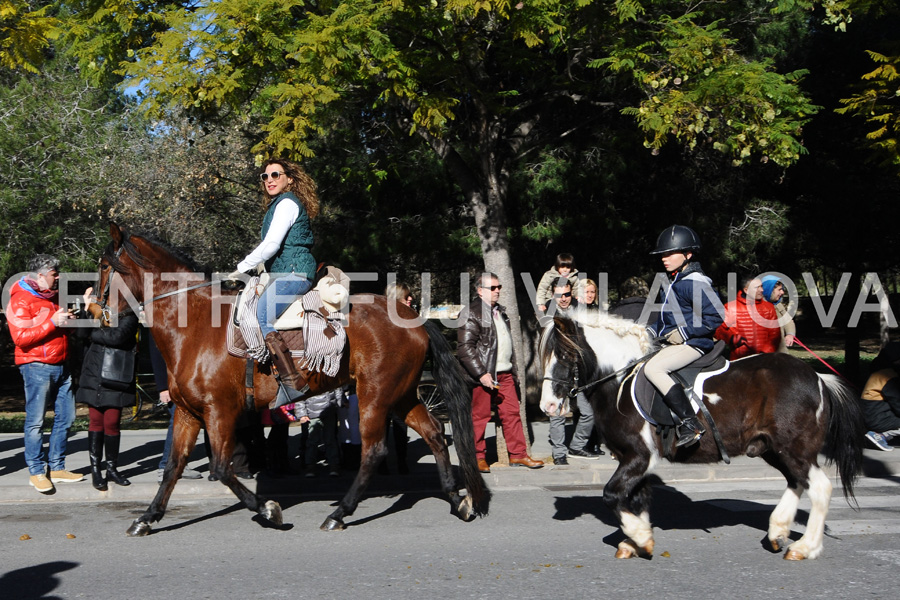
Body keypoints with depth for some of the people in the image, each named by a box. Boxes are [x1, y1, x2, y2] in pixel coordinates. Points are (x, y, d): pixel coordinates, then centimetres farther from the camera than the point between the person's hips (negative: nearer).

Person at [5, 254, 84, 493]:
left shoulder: (53, 296, 16)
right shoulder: (21, 300, -8)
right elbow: (21, 338, -18)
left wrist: (69, 319, 8)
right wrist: (53, 322, -20)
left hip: (61, 365, 8)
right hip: (37, 367, -8)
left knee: (65, 417, 9)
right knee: (36, 421, -4)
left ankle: (57, 468, 17)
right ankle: (36, 471, 4)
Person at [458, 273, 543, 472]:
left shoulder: (500, 311, 18)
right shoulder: (471, 313, -9)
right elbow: (465, 348, -16)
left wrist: (513, 369, 21)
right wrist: (481, 373, -19)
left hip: (504, 374, 8)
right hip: (483, 375, -7)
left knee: (512, 413, 6)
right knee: (480, 416, 0)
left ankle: (518, 455, 13)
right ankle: (477, 457, 11)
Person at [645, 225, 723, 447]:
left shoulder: (696, 283, -15)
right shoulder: (671, 284, 14)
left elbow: (716, 318, -19)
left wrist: (683, 332, -20)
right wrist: (652, 331, 7)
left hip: (694, 344, -10)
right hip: (673, 343, 10)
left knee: (653, 368, -29)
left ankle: (691, 423, -30)